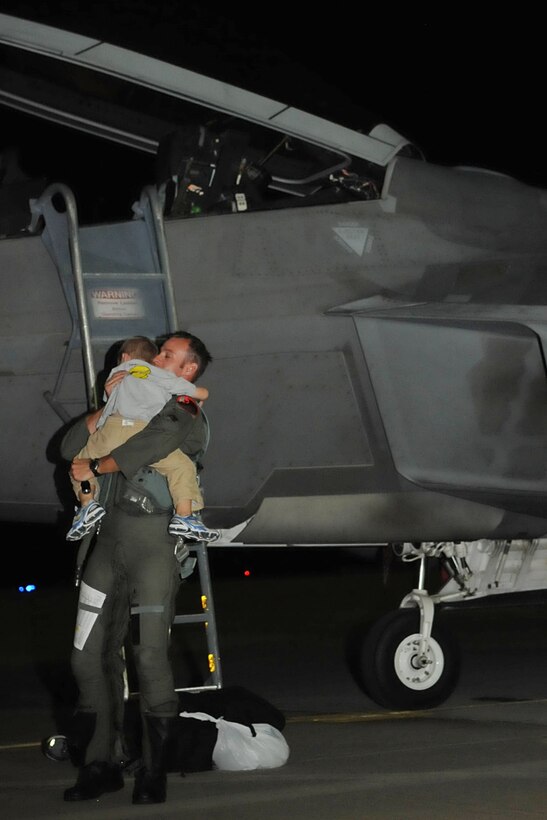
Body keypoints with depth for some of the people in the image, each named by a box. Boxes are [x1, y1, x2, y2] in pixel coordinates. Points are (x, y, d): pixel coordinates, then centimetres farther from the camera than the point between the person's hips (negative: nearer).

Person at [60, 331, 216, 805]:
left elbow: (151, 444, -17)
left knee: (150, 655, -11)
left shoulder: (190, 422, 1)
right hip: (112, 536, 6)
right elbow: (71, 449, 15)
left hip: (155, 539, -6)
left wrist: (95, 467, -4)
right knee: (91, 653, 2)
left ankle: (155, 770, -4)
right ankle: (102, 763, 8)